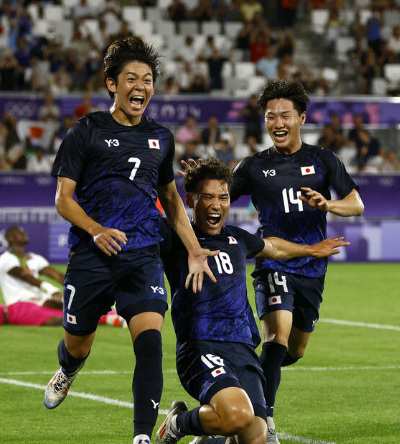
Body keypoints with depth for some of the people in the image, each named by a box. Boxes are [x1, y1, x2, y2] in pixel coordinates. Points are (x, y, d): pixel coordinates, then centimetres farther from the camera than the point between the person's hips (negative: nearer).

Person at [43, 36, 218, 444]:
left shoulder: (160, 138, 13)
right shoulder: (87, 131, 0)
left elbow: (170, 197, 26)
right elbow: (63, 198, -2)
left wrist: (194, 251, 17)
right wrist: (96, 230, -20)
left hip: (143, 257, 2)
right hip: (91, 256, -2)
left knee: (150, 340, -19)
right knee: (78, 345, 11)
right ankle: (67, 372, 50)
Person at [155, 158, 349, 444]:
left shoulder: (237, 239, 21)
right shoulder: (175, 236, 2)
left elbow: (272, 248, 44)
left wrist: (310, 250, 59)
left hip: (243, 351, 6)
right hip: (202, 347, -6)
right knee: (238, 415, -32)